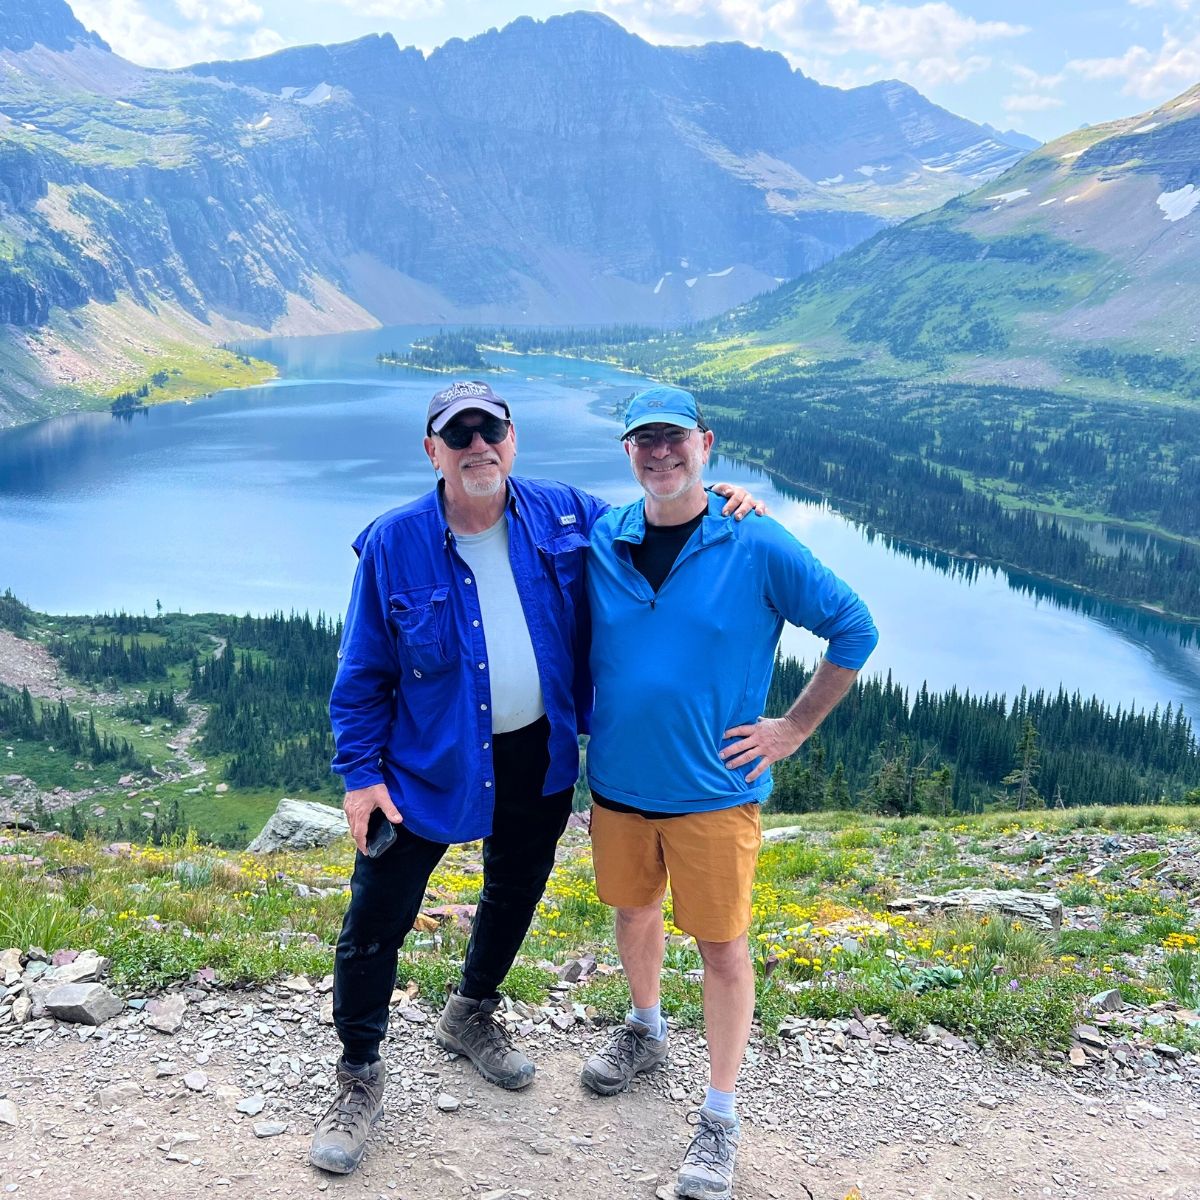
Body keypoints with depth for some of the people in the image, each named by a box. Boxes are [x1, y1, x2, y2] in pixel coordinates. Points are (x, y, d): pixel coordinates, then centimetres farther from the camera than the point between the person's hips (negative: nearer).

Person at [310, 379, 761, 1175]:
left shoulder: (564, 515, -6)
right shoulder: (395, 545, -12)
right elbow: (362, 673, -6)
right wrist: (360, 773, -9)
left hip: (539, 757, 4)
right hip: (429, 767, -3)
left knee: (515, 896, 23)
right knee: (376, 923, 0)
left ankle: (472, 1015, 51)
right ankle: (360, 1078, 25)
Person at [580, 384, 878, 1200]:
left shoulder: (756, 546, -13)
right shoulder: (601, 542, -2)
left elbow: (854, 629, -6)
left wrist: (795, 727, -7)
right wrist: (586, 737, 8)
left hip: (713, 789, -4)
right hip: (618, 780, 4)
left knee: (722, 946, 5)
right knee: (634, 911, 22)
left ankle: (721, 1117, 22)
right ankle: (646, 1033, 49)